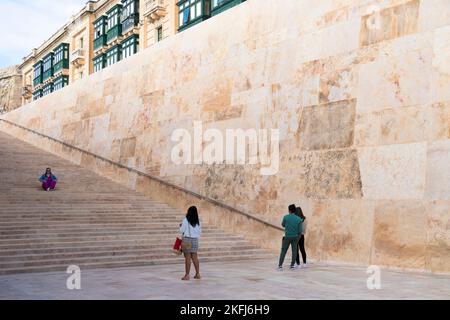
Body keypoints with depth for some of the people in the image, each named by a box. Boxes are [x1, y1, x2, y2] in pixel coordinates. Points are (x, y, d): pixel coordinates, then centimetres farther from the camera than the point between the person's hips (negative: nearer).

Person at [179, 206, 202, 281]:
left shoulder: (185, 220, -9)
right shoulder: (198, 222, 5)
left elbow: (182, 230, -6)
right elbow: (200, 232, 10)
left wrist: (181, 226, 13)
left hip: (187, 240, -5)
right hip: (195, 240, 5)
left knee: (187, 258, -3)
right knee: (195, 257, 11)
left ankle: (187, 275, -2)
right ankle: (197, 274, 15)